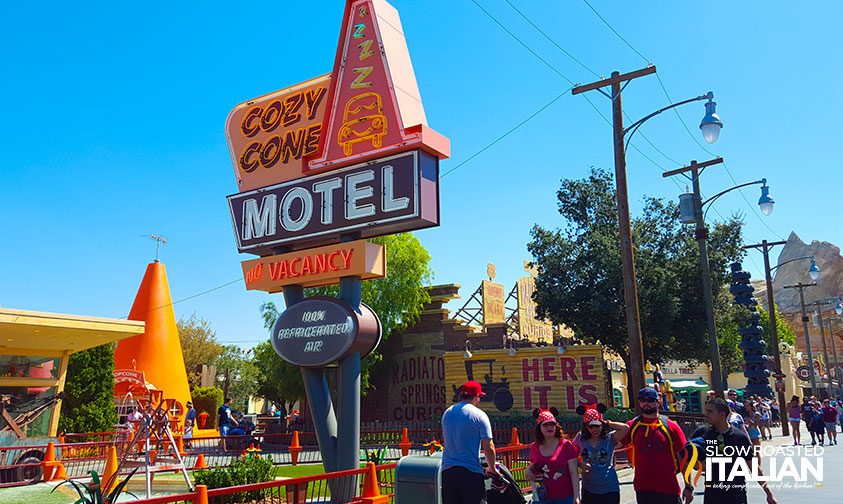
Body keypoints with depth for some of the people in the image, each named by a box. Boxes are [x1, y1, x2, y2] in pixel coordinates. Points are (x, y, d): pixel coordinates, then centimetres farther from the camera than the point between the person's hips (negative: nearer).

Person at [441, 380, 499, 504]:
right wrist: (492, 468, 8)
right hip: (470, 471, -6)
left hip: (447, 470, 6)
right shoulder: (479, 415, -6)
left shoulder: (447, 413, 12)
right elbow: (489, 448, -8)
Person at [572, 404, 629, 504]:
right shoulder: (580, 438, -2)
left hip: (610, 489, -2)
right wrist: (581, 464, -11)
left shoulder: (609, 437, -7)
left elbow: (625, 428, -23)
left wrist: (607, 423, -13)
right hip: (589, 490, 2)